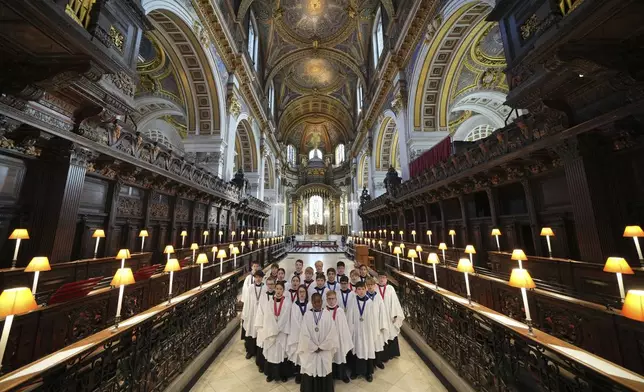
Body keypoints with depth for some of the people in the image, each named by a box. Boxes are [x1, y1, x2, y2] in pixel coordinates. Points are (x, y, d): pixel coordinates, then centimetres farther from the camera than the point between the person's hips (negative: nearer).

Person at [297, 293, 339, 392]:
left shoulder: (327, 314, -5)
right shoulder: (307, 315, -5)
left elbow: (331, 332, -7)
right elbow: (304, 334, -6)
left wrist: (321, 347, -9)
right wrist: (314, 348, -7)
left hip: (325, 351, 0)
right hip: (310, 351, 0)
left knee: (324, 372, 8)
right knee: (310, 373, 5)